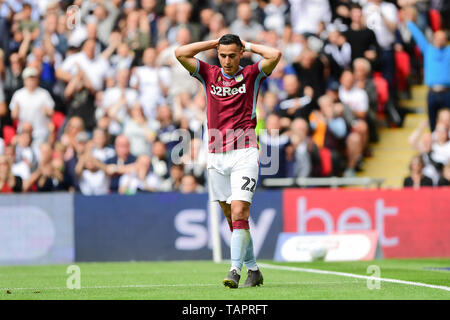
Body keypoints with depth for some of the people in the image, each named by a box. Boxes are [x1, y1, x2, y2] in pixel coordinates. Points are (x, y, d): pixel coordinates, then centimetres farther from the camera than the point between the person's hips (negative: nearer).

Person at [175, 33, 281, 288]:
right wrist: (214, 44, 6)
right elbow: (181, 53, 3)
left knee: (239, 211, -16)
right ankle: (253, 269, 17)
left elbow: (275, 55, -11)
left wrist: (249, 46, 2)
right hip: (217, 156, 4)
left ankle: (236, 270, -20)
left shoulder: (251, 75, 3)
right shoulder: (209, 74, 10)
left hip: (244, 153, -4)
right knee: (231, 216, 7)